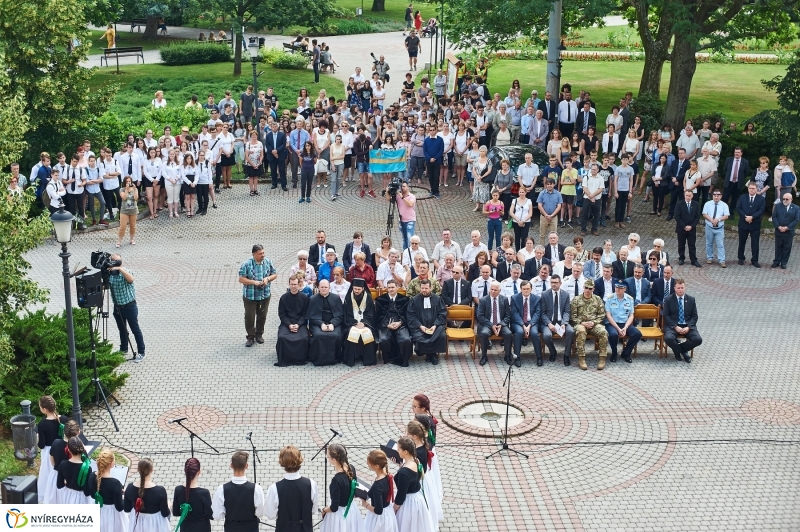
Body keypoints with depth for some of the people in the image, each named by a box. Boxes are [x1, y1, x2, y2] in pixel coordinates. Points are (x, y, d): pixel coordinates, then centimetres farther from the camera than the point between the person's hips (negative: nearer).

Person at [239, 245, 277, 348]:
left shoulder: (268, 262, -4)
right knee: (249, 317, 4)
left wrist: (268, 279, -15)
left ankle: (259, 334, 33)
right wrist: (254, 282, -24)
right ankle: (251, 336, 19)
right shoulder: (246, 264, -15)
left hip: (265, 295, 3)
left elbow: (275, 274, 6)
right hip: (250, 296, -3)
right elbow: (241, 279, -14)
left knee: (262, 316, 14)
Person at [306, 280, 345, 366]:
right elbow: (311, 316, 2)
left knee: (336, 335, -31)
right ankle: (317, 359, -16)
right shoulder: (313, 299, 7)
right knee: (318, 335, -33)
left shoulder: (336, 298, 10)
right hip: (318, 323, 0)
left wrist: (332, 324, -13)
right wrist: (321, 324, -14)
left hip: (334, 323, 1)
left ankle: (334, 358, -11)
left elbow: (340, 315, 5)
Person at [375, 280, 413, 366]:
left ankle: (403, 360, -5)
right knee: (383, 340, -32)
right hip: (385, 326, 0)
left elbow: (407, 315, 8)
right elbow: (378, 316, 6)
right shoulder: (380, 300, 11)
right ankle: (389, 358, -5)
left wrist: (399, 323, -12)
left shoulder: (404, 299, 12)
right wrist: (387, 325, -10)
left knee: (406, 340, -29)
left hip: (400, 325, 0)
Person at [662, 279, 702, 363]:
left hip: (687, 326, 2)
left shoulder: (691, 300, 10)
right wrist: (676, 327, -15)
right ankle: (684, 352, -3)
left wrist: (688, 327, -10)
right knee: (668, 338, -33)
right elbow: (666, 316, -2)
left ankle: (678, 348, 2)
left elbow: (694, 316, 8)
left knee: (698, 340, -23)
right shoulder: (668, 300, 4)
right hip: (673, 325, -2)